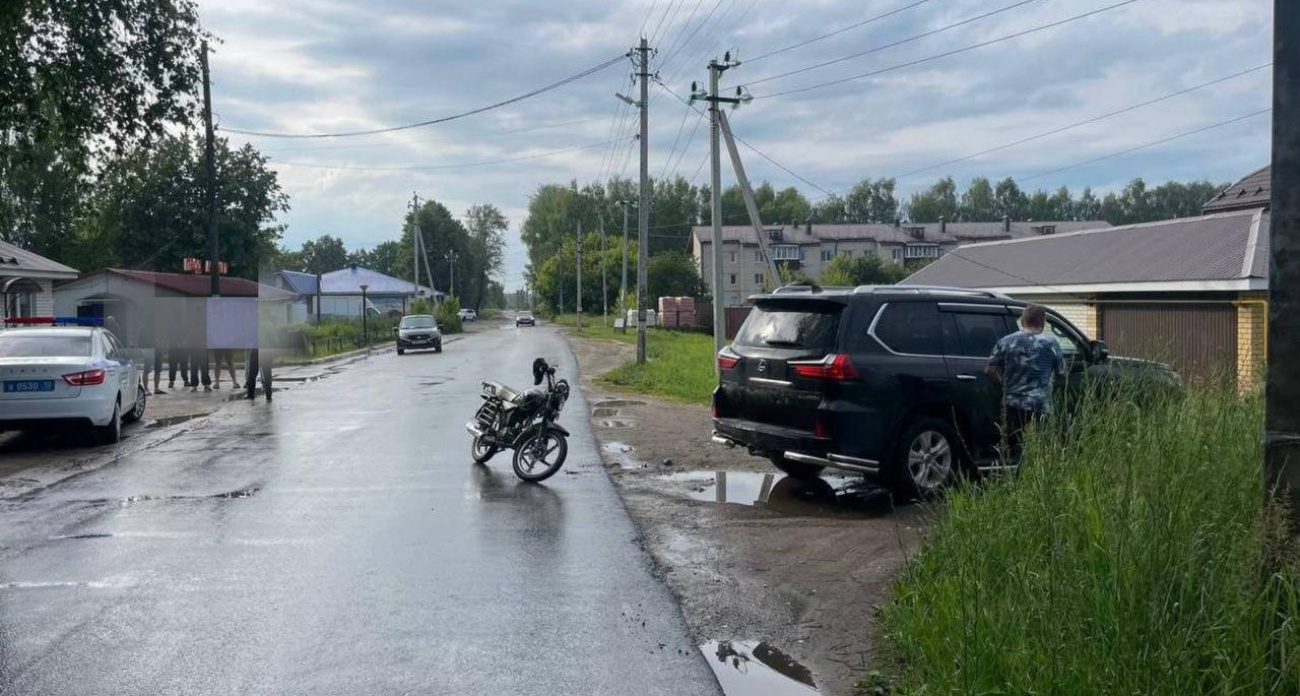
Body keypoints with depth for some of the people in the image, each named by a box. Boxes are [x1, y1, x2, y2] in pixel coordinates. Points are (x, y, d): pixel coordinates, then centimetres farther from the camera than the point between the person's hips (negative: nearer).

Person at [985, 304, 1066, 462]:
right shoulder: (1050, 344, -1)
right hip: (1040, 407, -2)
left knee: (1013, 450, 9)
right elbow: (1062, 372, 8)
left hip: (1012, 405, 2)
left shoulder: (1005, 342, 4)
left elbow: (990, 370, 5)